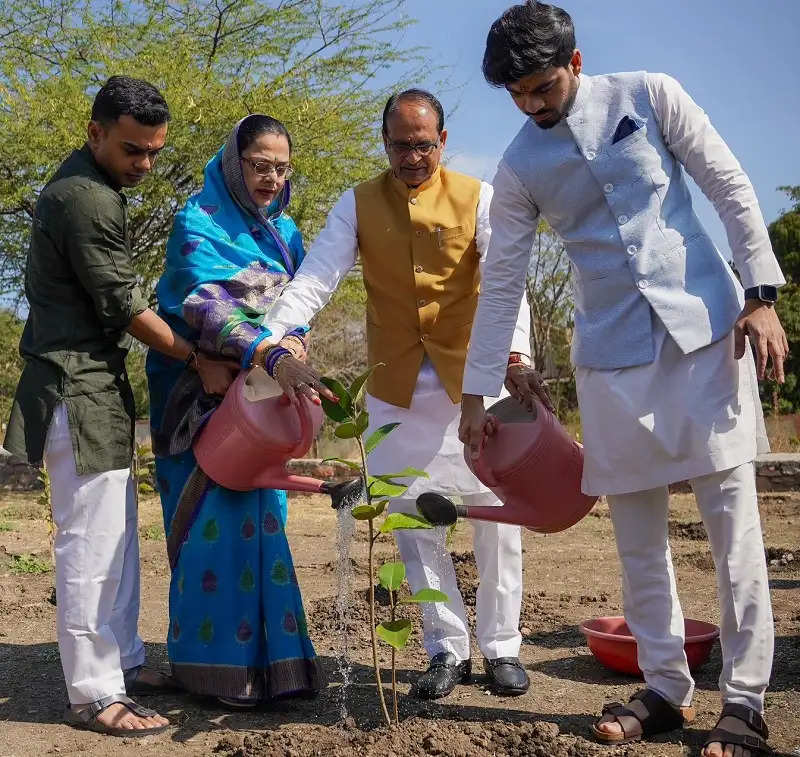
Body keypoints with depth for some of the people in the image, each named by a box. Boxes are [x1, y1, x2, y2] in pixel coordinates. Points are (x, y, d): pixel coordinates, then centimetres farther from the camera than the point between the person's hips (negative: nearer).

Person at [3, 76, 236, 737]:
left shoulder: (88, 187, 15)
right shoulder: (86, 199, -18)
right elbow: (123, 306, -15)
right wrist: (198, 361, -6)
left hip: (96, 385, 10)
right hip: (78, 390, -10)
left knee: (117, 534, 15)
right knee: (91, 542, -5)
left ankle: (123, 661, 26)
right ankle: (95, 694, 4)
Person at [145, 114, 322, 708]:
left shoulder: (283, 229, 14)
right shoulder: (200, 222, -8)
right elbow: (202, 305, -22)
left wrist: (290, 348, -5)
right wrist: (262, 349, -36)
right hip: (205, 394, -6)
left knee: (260, 517, 7)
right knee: (217, 519, -9)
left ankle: (266, 654, 16)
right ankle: (218, 664, 1)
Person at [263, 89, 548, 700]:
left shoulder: (478, 198, -2)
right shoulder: (358, 205, 3)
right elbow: (314, 280, -7)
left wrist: (516, 355, -31)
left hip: (475, 380, -1)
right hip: (396, 390, 2)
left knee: (497, 517, 3)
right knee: (412, 521, 5)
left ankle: (501, 646, 19)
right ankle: (448, 649, 20)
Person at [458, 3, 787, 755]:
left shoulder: (649, 96, -1)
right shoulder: (519, 168, 4)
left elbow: (732, 191, 1)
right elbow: (501, 283, 7)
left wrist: (760, 295, -8)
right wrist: (476, 391, 6)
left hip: (705, 326, -2)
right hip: (612, 352, 3)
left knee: (731, 515, -3)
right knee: (636, 530, 4)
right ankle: (665, 687, 17)